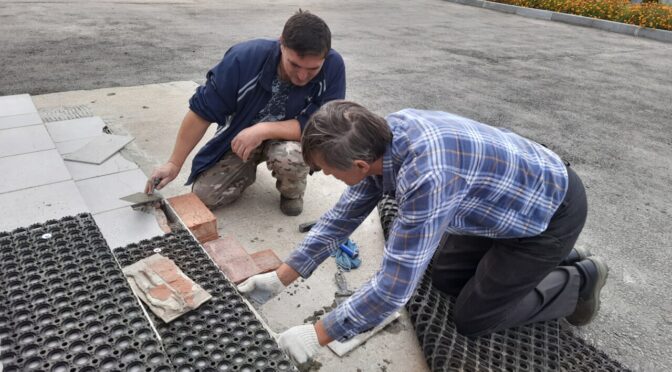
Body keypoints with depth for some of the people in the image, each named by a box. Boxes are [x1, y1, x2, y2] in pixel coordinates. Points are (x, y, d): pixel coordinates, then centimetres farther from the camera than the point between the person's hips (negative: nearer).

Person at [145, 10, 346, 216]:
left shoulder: (333, 66, -29)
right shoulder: (245, 58, -29)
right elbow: (202, 111, -19)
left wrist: (263, 130, -36)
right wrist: (174, 163, -16)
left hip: (290, 136, -1)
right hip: (239, 136, 1)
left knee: (289, 156, -35)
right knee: (204, 195, -9)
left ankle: (292, 192, 1)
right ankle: (247, 169, 22)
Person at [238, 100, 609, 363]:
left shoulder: (427, 178, -41)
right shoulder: (383, 137, -14)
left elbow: (394, 286, -35)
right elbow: (345, 214, -3)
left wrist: (317, 334, -21)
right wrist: (281, 277, 1)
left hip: (552, 210, -7)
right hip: (512, 196, 8)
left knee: (473, 319, 2)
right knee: (444, 276, 16)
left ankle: (578, 280, 18)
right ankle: (552, 260, 27)